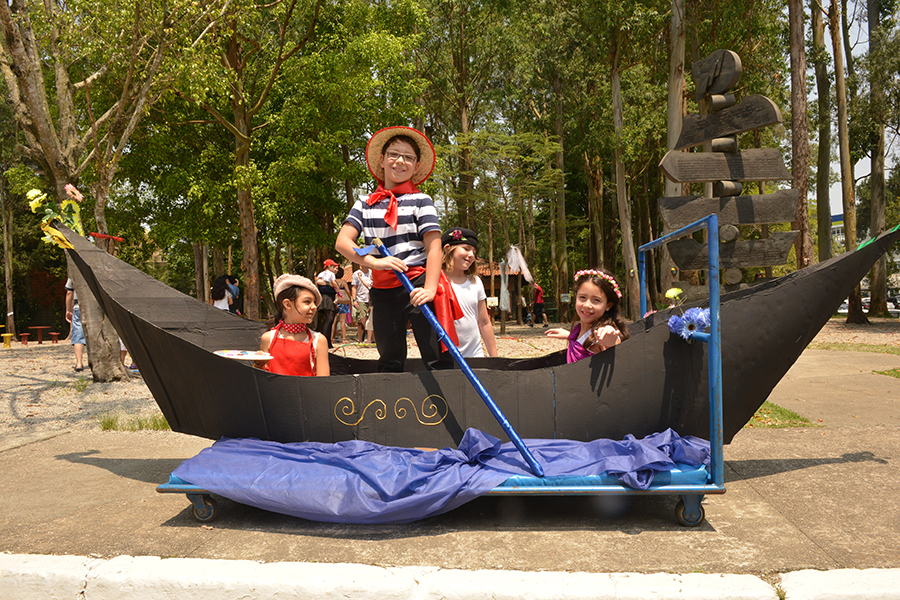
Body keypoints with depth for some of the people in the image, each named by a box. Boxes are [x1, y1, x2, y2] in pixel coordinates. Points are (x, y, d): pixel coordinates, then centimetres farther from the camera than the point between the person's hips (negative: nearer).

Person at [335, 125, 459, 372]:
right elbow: (342, 241, 1)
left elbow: (433, 247, -7)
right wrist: (375, 262, -17)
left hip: (418, 285, -3)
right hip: (384, 291, 4)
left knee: (437, 361, -7)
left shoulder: (421, 201, 2)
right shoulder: (365, 204, 11)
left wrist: (429, 288, -21)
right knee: (389, 364, 13)